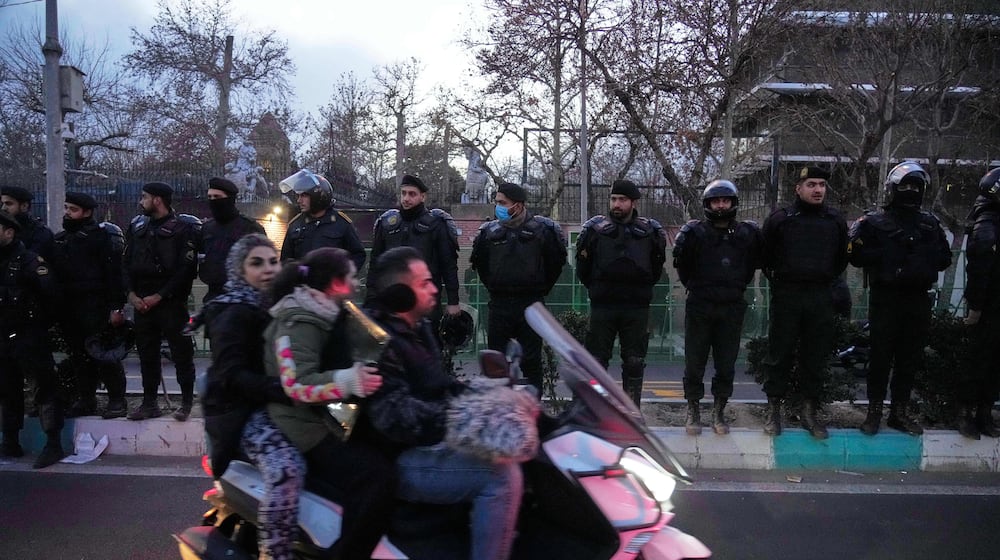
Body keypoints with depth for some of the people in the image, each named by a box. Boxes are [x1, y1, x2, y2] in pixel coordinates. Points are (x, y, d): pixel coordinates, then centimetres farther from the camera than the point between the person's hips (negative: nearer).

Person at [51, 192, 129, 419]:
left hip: (95, 306, -7)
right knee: (79, 356, 12)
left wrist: (116, 307, -18)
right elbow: (53, 271, 18)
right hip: (68, 307, 7)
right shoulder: (60, 239, 16)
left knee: (104, 354, -5)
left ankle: (117, 400, 3)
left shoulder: (101, 236, -6)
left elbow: (114, 272, -12)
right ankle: (86, 399, 21)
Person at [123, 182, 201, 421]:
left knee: (181, 352, 0)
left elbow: (186, 269, -11)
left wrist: (159, 296, -13)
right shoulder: (137, 227, 13)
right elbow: (127, 263, 13)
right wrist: (131, 293, -2)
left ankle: (187, 402, 10)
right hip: (142, 302, 6)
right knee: (146, 354, 10)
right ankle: (149, 403, 18)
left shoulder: (183, 228, -5)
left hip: (171, 302, -6)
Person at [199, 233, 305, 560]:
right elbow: (231, 375, -24)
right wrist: (284, 390, -34)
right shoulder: (234, 313, -11)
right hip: (245, 411, -9)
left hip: (273, 404, 9)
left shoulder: (274, 305, 15)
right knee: (286, 470, -33)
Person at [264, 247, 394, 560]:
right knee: (377, 476, -26)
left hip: (330, 417, 11)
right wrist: (350, 381, -41)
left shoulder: (326, 315, 14)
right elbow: (298, 384, -30)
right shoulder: (300, 321, -17)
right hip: (308, 427, -10)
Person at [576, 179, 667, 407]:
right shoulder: (595, 229, 1)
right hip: (602, 306, -1)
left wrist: (643, 288, 9)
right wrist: (595, 288, 8)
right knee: (597, 360, 3)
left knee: (634, 362, 6)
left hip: (637, 308, 1)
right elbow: (583, 269, 11)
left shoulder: (650, 232, 3)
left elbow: (657, 269, 14)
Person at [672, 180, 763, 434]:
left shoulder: (748, 233, 5)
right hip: (699, 307, -2)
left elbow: (755, 262, 14)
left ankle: (719, 411, 20)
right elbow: (682, 264, 3)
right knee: (695, 361, 3)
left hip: (731, 308, 2)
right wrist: (694, 287, 5)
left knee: (726, 363, 7)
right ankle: (693, 411, 16)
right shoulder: (694, 232, -2)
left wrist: (738, 287, 9)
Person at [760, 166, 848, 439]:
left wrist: (826, 281, 13)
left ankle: (809, 412, 16)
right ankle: (773, 411, 10)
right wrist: (778, 282, 8)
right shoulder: (780, 219, -1)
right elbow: (766, 257, 8)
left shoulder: (835, 220, 8)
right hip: (786, 296, -3)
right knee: (780, 353, 1)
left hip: (821, 297, 3)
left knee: (816, 355, 6)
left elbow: (841, 257, 20)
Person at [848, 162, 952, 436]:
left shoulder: (930, 224, 14)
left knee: (910, 359, 8)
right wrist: (890, 256, -17)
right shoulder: (873, 223, 0)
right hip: (886, 298, -4)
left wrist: (925, 256, -5)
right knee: (881, 357, 0)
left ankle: (900, 412, 19)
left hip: (918, 300, 4)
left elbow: (945, 258, 15)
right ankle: (874, 412, 9)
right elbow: (857, 254, -10)